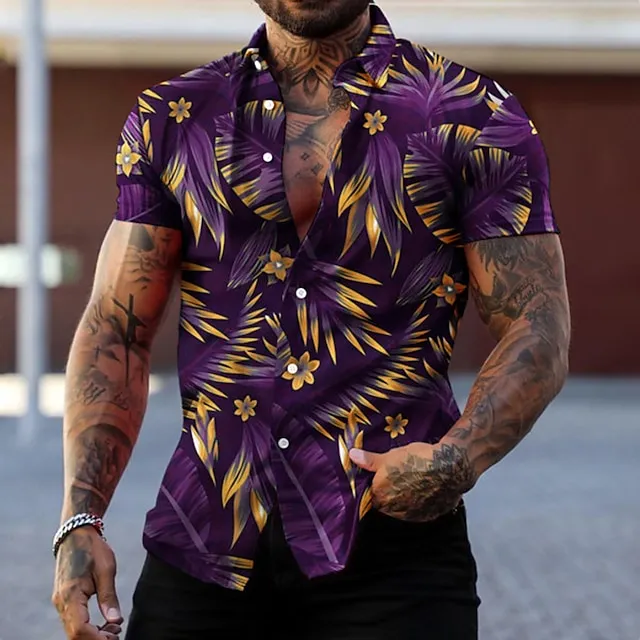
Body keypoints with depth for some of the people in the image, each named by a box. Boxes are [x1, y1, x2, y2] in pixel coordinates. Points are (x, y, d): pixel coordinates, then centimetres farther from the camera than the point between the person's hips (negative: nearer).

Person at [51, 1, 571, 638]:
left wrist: (458, 462, -21)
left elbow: (539, 332, -3)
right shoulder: (170, 120, 9)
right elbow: (115, 332, 6)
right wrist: (81, 519, -6)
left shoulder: (475, 120, 1)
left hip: (392, 544, -2)